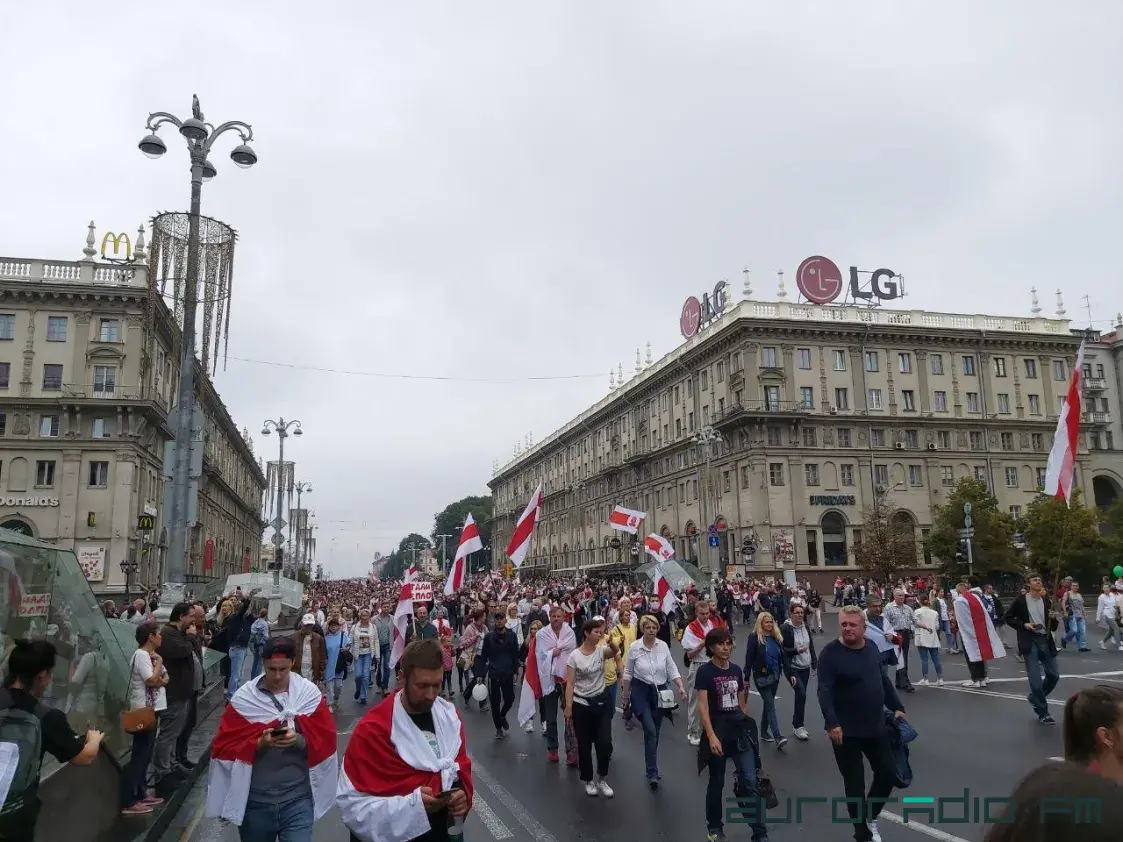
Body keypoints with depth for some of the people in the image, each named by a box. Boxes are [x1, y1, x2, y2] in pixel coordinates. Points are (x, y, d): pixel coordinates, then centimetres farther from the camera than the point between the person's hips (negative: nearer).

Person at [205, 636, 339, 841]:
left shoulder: (310, 693, -3)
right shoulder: (243, 698, -3)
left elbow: (326, 741, -3)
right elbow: (224, 746, -3)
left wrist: (299, 740, -21)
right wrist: (259, 743, -19)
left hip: (298, 799, -1)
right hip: (254, 799, 1)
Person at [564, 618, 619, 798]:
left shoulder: (601, 650, -3)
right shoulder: (574, 655, -9)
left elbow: (616, 652, -26)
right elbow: (570, 683, -9)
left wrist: (610, 642, -46)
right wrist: (568, 707, -14)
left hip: (602, 702, 2)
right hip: (581, 704, -2)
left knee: (605, 743, -5)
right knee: (584, 746, 7)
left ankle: (601, 779, 18)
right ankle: (588, 781, 28)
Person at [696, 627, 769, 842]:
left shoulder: (736, 670, 6)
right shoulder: (704, 671, -11)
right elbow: (703, 706, -16)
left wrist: (748, 724, 19)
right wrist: (712, 737, -25)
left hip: (739, 729, 4)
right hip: (717, 728, -4)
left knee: (750, 781, -3)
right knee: (717, 782, 8)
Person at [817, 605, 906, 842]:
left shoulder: (872, 647, 2)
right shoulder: (830, 653, -17)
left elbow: (884, 680, 15)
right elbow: (824, 691, -23)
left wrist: (897, 707, 15)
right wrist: (832, 723, -33)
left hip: (876, 726, 6)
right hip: (846, 731, -6)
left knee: (888, 774, 14)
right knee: (855, 784, 5)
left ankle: (870, 816, 40)